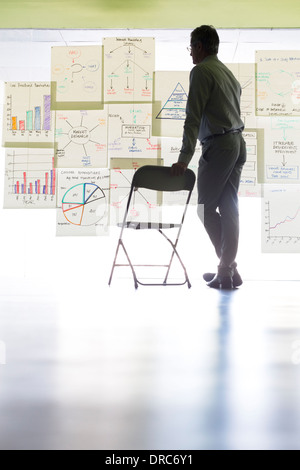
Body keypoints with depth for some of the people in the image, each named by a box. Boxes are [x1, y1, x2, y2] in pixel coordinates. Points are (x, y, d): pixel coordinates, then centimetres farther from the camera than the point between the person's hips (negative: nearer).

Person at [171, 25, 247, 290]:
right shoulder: (228, 72, 20)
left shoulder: (201, 71, -7)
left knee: (206, 207, -1)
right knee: (229, 207, 8)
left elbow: (193, 118, -15)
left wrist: (185, 157, -17)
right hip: (238, 143, 9)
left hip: (218, 145, -8)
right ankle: (228, 269, 12)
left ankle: (228, 268, -4)